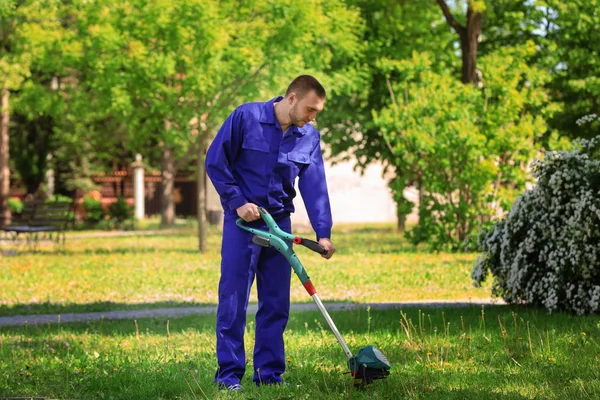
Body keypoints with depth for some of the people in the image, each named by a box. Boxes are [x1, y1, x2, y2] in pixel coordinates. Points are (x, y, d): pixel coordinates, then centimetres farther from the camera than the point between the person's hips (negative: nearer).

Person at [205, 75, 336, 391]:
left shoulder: (309, 136, 1)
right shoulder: (246, 117, -12)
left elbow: (315, 185, -2)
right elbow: (215, 162, -8)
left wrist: (323, 232, -10)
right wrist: (237, 202, -12)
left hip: (279, 221, 5)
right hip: (241, 220, -4)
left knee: (276, 302, 6)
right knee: (233, 298, -5)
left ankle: (269, 373, 13)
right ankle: (228, 373, 0)